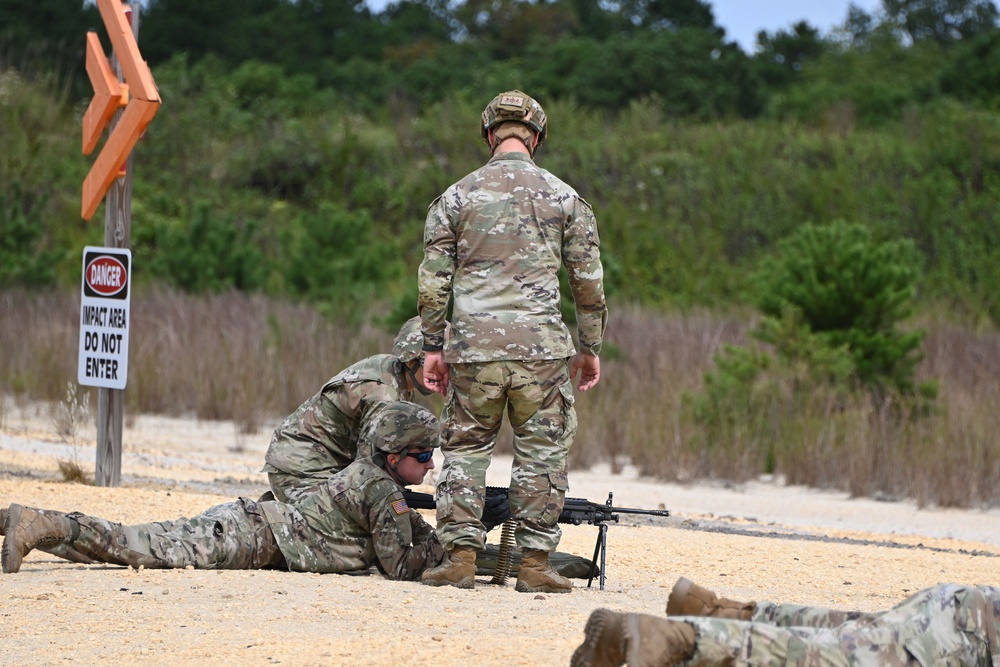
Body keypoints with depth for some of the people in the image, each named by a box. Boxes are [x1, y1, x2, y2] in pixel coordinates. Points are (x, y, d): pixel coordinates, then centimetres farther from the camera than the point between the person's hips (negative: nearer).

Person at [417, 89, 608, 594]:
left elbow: (433, 281, 3)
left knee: (464, 449, 9)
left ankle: (459, 557, 1)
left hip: (473, 349, 1)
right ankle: (535, 562, 3)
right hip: (542, 350, -1)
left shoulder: (456, 198, 5)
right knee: (541, 454, 5)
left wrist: (433, 346, 10)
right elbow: (589, 282, 6)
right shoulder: (564, 198, 4)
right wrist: (590, 348, 14)